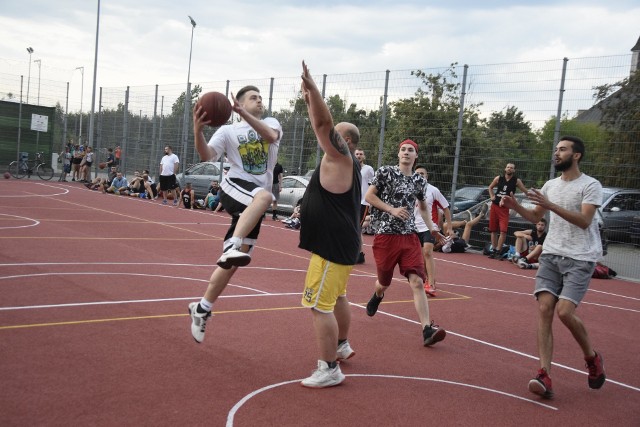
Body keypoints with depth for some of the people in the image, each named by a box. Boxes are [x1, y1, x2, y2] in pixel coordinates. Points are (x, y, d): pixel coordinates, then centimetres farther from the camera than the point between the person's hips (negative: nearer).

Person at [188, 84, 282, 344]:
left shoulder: (271, 123, 12)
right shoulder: (228, 130, 5)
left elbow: (270, 137, -14)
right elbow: (207, 155, -11)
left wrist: (243, 114, -26)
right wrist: (197, 130, -29)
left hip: (254, 205, 3)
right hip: (235, 189, -3)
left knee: (231, 262, 4)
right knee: (264, 196, -40)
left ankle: (201, 309, 18)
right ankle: (234, 246, -45)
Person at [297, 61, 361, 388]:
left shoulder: (341, 157, -12)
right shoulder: (342, 162, 14)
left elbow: (323, 124, -26)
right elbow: (323, 126, 24)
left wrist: (312, 88, -30)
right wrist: (310, 100, 22)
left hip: (333, 247, -11)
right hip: (340, 243, 11)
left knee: (320, 306, -9)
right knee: (337, 297, 26)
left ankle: (329, 370, -4)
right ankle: (342, 346, 44)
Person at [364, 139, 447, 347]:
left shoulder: (419, 180, 9)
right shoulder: (385, 172, -3)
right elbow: (368, 196, -5)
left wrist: (431, 228, 10)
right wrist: (392, 209, -15)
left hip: (409, 236, 2)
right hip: (386, 235, -2)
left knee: (417, 282, -12)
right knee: (384, 282, 13)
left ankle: (427, 328, -16)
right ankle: (377, 296, 51)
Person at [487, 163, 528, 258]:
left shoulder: (516, 181, -3)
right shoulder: (499, 178, 5)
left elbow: (526, 191, -3)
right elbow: (490, 187, 20)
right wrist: (491, 196, 7)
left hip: (504, 208, -3)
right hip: (495, 206, 3)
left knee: (503, 231, -14)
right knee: (493, 230, 8)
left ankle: (498, 251, -7)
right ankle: (493, 250, 18)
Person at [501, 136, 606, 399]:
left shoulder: (591, 185, -6)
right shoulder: (550, 185, 13)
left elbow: (584, 220, -18)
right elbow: (535, 217, 22)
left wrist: (551, 205, -26)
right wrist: (515, 206, 4)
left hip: (580, 258, -5)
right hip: (551, 255, 5)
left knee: (564, 311, -16)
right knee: (544, 308, -10)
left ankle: (592, 358, 13)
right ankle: (545, 375, -11)